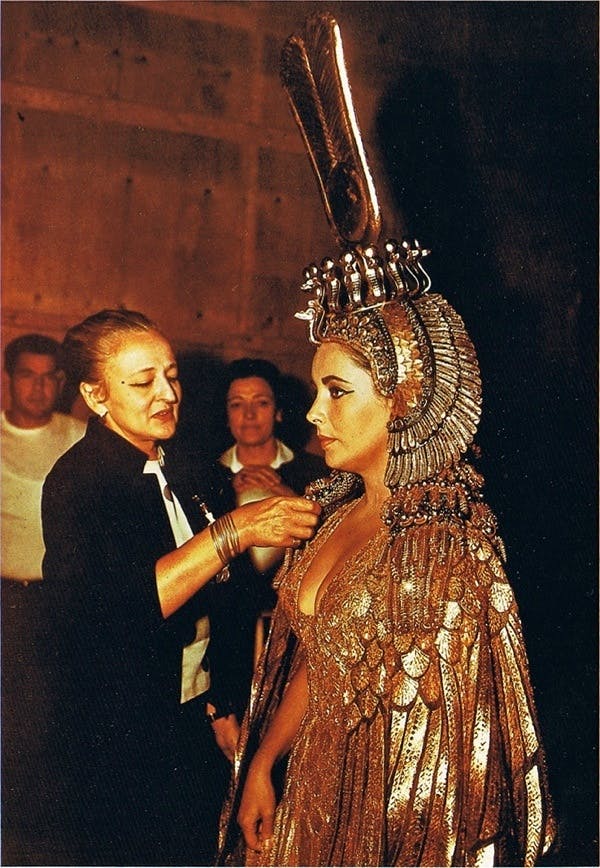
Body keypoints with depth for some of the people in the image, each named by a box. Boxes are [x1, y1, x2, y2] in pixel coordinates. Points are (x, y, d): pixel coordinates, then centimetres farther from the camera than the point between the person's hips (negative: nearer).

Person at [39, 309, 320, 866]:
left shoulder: (175, 473, 7)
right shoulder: (78, 484, -17)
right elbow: (117, 607, -32)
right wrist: (235, 529, -33)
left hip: (191, 726, 7)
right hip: (114, 744, -7)